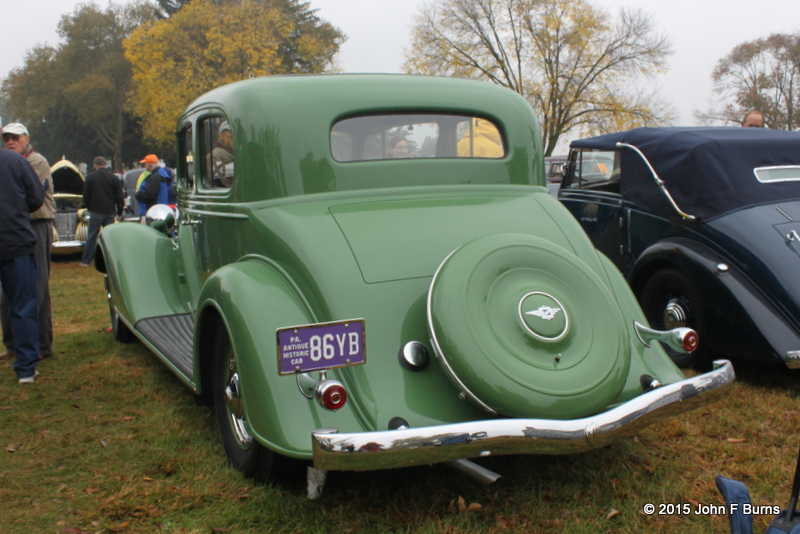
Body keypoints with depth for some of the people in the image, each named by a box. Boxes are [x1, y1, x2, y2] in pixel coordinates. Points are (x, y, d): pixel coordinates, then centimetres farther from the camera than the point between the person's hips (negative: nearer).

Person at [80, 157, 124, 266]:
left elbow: (86, 196, 3)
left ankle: (86, 260, 7)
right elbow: (119, 197, 3)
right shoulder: (114, 178, 1)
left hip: (95, 212, -1)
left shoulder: (90, 177, 0)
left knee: (92, 237, 4)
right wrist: (119, 212, 13)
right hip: (110, 212, 1)